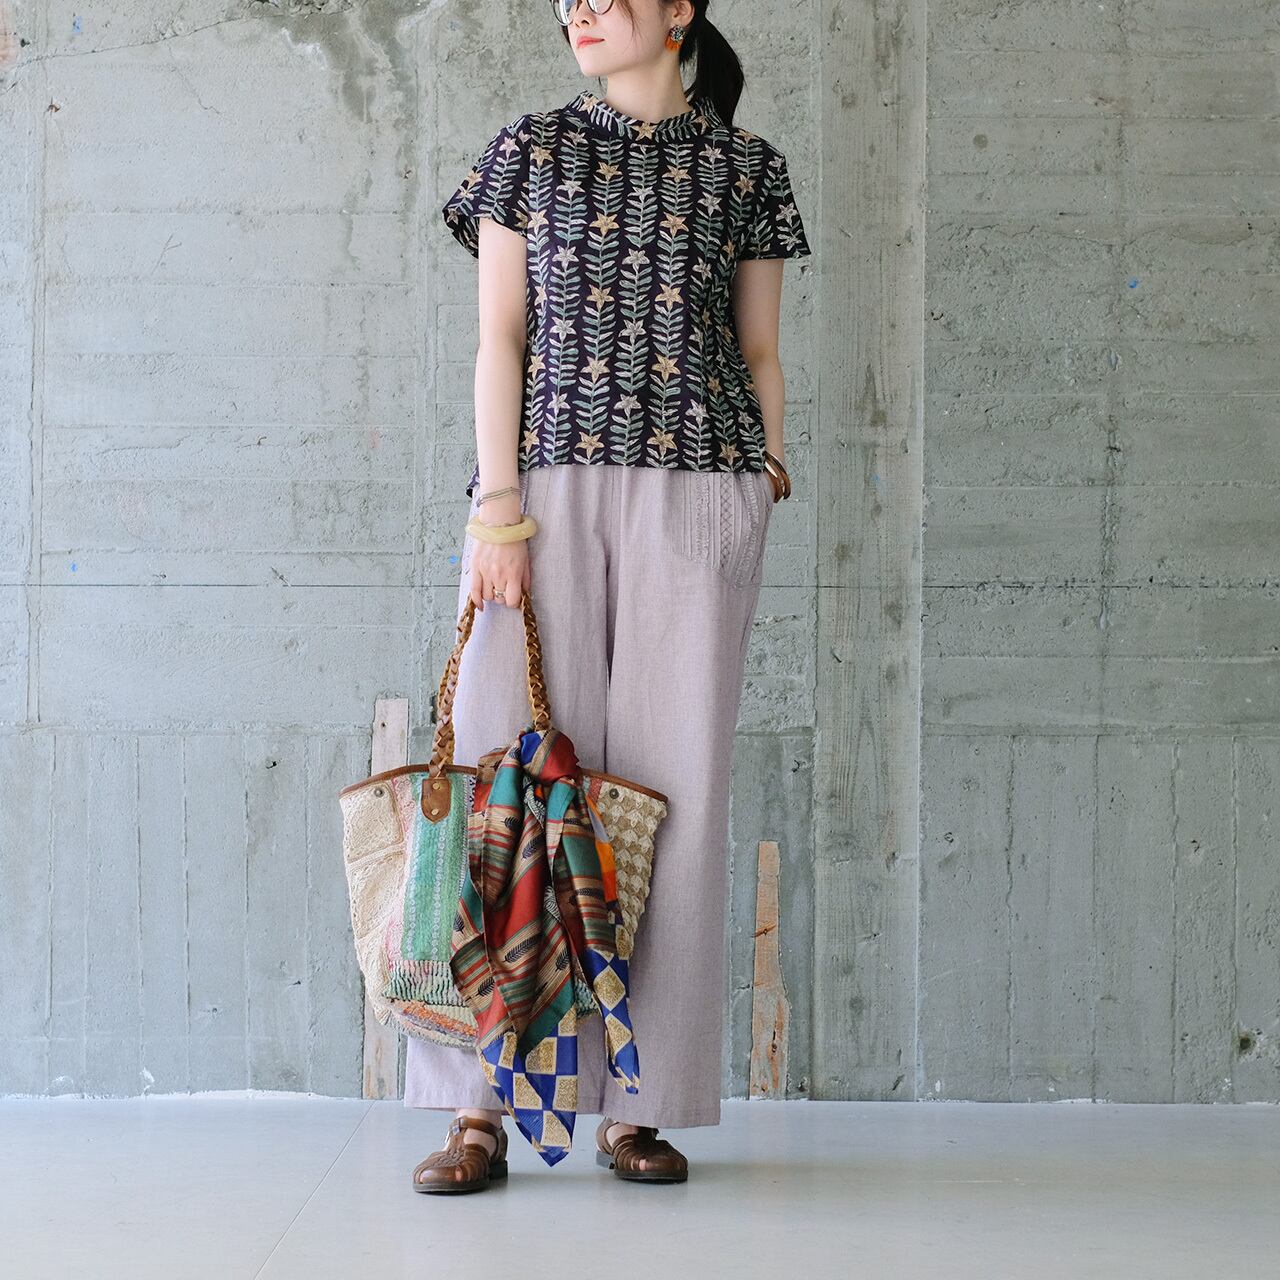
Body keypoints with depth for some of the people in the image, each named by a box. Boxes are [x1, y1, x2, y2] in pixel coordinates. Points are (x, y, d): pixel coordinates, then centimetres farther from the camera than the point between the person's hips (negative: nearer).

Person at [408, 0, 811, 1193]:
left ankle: (640, 1105, 3)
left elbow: (759, 348, 17)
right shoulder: (530, 150, 13)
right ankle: (478, 1107, -3)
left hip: (697, 496, 0)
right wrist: (498, 504, -4)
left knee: (672, 777, -4)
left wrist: (768, 460, 1)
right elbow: (500, 337, 6)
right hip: (547, 484, 0)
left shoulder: (745, 167, 14)